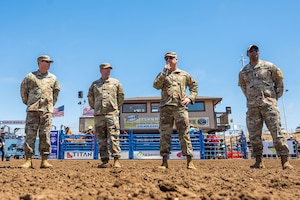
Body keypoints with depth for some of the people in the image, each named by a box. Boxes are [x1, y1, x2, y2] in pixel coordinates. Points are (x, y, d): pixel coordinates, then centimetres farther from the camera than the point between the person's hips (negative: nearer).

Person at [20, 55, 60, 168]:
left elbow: (56, 91, 24)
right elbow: (23, 89, 16)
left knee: (45, 135, -1)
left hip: (47, 110, 1)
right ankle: (28, 160, -2)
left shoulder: (53, 78, 14)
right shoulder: (30, 76, 8)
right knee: (30, 134, -5)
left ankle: (44, 161, 2)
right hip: (33, 109, -1)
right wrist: (27, 102, 13)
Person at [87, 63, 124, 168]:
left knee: (114, 138, -7)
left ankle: (116, 160, -5)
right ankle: (105, 161, 7)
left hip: (112, 114, -2)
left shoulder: (115, 82, 10)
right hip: (98, 115, 2)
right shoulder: (94, 84, 14)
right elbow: (90, 97, 22)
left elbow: (121, 96, 16)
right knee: (101, 139, 2)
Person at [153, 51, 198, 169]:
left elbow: (194, 86, 21)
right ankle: (164, 161, 4)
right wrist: (164, 72, -5)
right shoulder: (163, 74, 18)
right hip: (165, 107, 1)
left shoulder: (184, 74, 18)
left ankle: (189, 161, -1)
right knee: (164, 134, -1)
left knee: (184, 134, -3)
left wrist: (190, 98, 5)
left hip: (180, 107, -1)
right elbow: (156, 85, 1)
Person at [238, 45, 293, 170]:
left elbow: (279, 80, 14)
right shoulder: (243, 72, 13)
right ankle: (259, 161, 10)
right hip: (252, 106, 3)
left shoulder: (269, 66, 7)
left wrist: (276, 96, 10)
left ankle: (285, 160, -4)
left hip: (268, 103, -2)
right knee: (254, 135, 2)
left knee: (276, 131, -8)